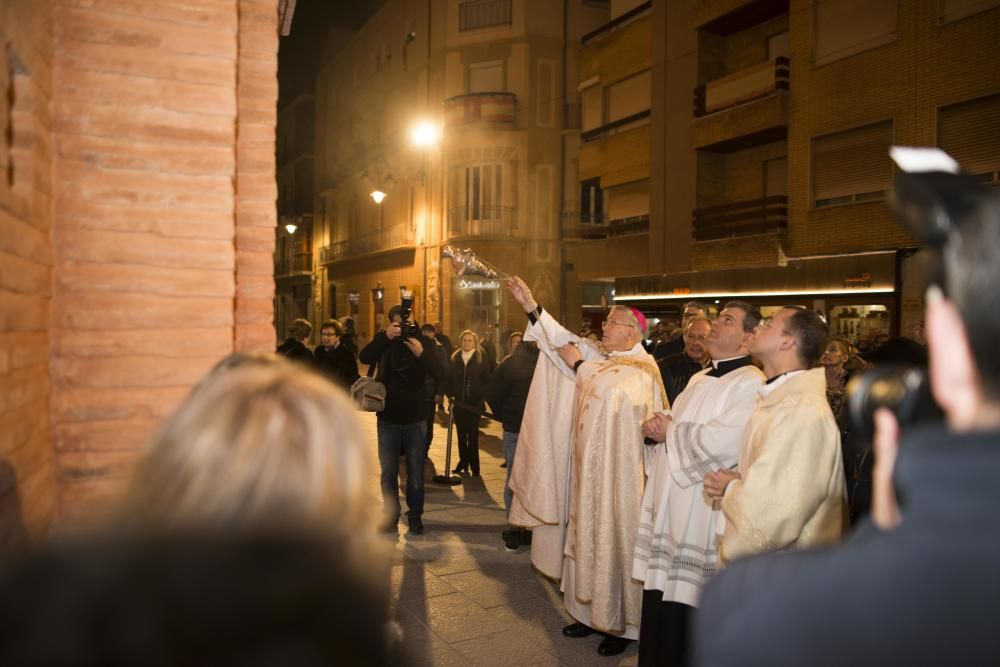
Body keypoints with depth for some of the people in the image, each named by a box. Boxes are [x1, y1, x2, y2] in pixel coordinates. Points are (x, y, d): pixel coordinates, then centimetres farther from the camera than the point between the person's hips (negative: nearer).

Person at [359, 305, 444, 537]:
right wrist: (385, 337, -34)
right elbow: (364, 358, -21)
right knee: (388, 473, 8)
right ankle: (391, 515, 22)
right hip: (388, 418, 1)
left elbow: (440, 374, -15)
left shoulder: (423, 342, -3)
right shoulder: (384, 341, -2)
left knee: (415, 474, 6)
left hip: (416, 419, -1)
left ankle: (415, 516, 21)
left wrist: (421, 354, -31)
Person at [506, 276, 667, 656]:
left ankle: (623, 624, 13)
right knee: (590, 536, 12)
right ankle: (593, 612, 25)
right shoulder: (600, 358, 11)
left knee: (613, 539, 0)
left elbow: (611, 394, -22)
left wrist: (579, 365, -12)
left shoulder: (642, 367, -9)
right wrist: (531, 306, -6)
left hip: (617, 469, -7)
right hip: (589, 464, 7)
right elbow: (565, 342, 3)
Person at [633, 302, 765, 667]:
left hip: (702, 516, -8)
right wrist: (658, 425, -4)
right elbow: (673, 427, 20)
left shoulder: (752, 383, -13)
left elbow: (720, 441, -25)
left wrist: (669, 431, -10)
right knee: (660, 605, 16)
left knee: (689, 608, 3)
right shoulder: (700, 379, 17)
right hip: (669, 507, 8)